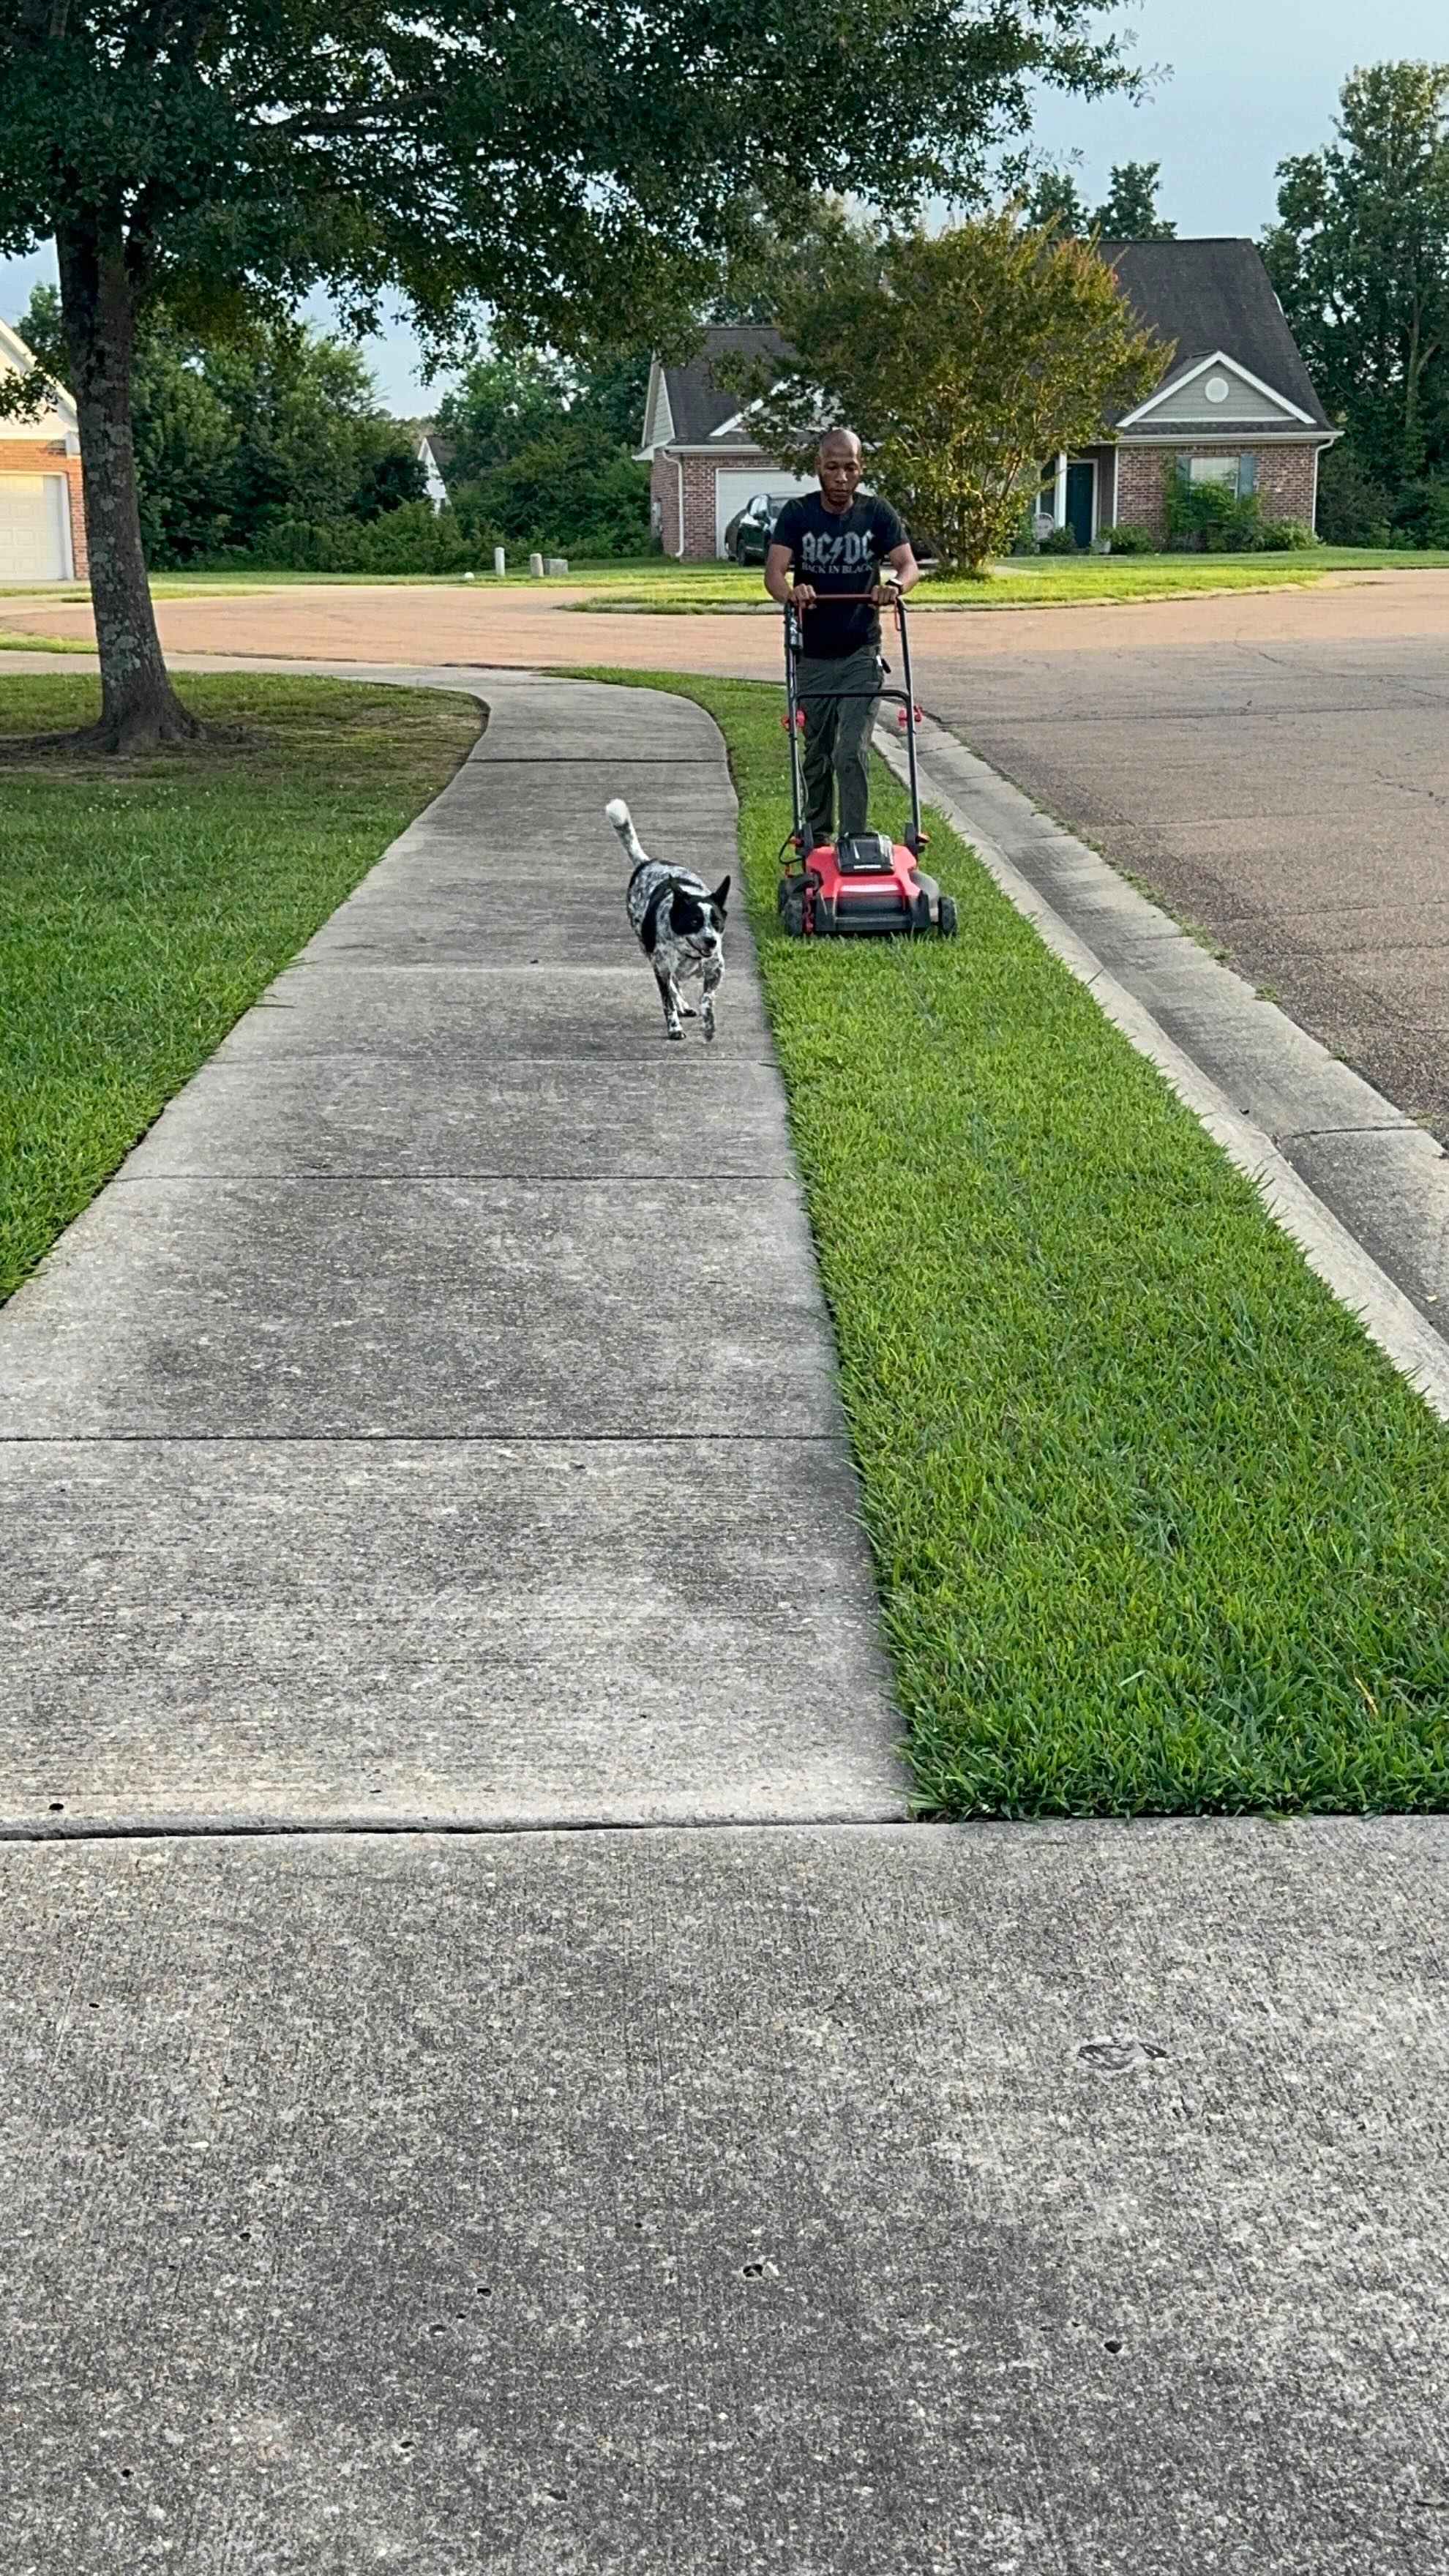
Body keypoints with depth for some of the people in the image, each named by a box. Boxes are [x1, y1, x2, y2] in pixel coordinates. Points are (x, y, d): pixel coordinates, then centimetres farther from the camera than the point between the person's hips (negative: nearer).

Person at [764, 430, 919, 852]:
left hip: (860, 654, -1)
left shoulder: (877, 513, -2)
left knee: (852, 753, -12)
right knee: (817, 755, 11)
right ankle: (816, 839, 25)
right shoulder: (798, 514, -4)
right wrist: (790, 592, -39)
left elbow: (909, 565, -12)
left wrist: (894, 586, -36)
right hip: (812, 655, 1)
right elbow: (774, 571, -15)